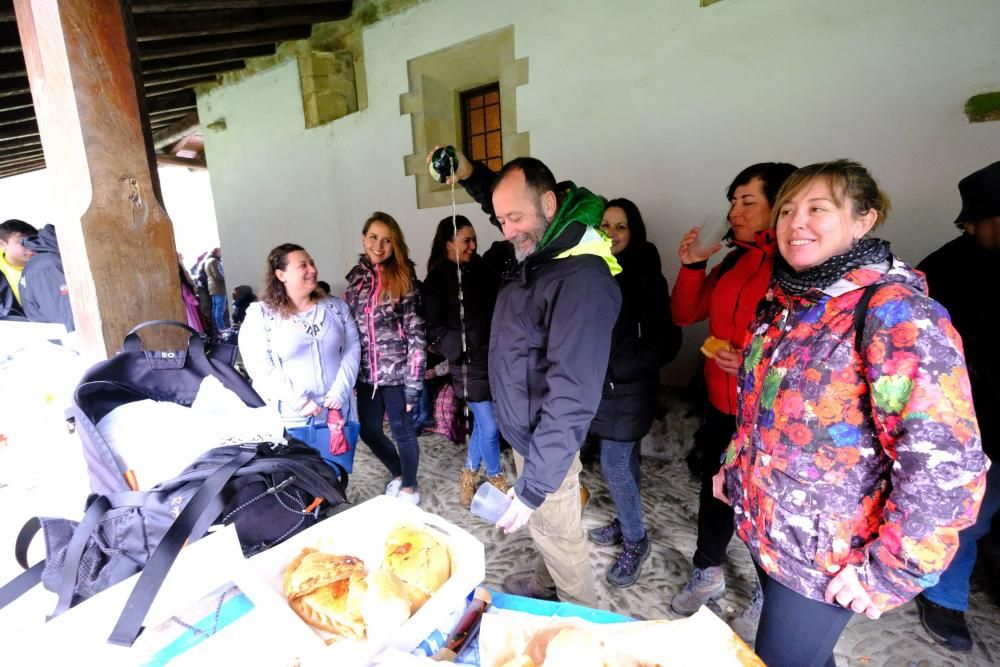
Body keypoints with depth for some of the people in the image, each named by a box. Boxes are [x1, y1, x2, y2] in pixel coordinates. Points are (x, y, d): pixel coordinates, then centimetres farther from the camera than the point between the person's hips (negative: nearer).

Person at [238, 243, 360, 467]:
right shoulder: (260, 314, -4)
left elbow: (352, 348, 2)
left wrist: (340, 391, -11)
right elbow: (258, 365, -12)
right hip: (290, 420, -3)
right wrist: (299, 402, -18)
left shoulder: (335, 306, 5)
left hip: (335, 412, 3)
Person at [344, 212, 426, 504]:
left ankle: (409, 486, 32)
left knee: (402, 429, 9)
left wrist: (414, 381, -15)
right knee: (369, 431, 15)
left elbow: (416, 332, -12)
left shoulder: (404, 278, -10)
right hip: (366, 371, 5)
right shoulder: (357, 276, 6)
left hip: (395, 369, -5)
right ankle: (398, 474, 41)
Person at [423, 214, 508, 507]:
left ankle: (469, 473, 37)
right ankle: (496, 479, 26)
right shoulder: (436, 282, -8)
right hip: (469, 363, -5)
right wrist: (462, 347, -16)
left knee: (482, 422, 16)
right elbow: (434, 330, -7)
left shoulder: (480, 269, 6)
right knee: (489, 427, 2)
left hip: (493, 357, 5)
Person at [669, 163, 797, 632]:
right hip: (722, 407, 6)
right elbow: (684, 315, 9)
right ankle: (707, 574, 45)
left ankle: (767, 598, 41)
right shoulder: (734, 261, 5)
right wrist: (691, 267, -4)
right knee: (714, 492, 21)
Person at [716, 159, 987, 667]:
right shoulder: (784, 300, 3)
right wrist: (735, 465, 16)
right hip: (762, 529, 6)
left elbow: (945, 462, -25)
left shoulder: (894, 310, -21)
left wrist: (889, 569, -19)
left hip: (824, 557, -6)